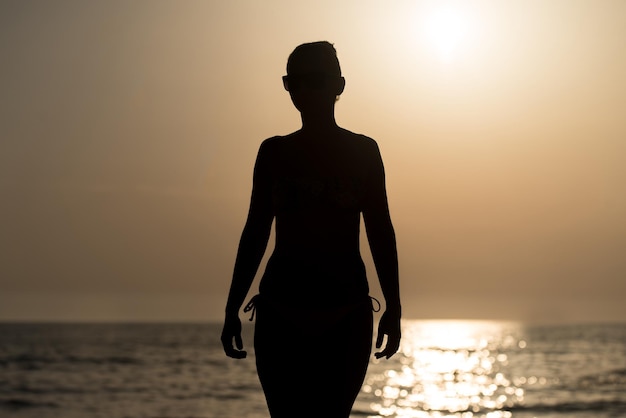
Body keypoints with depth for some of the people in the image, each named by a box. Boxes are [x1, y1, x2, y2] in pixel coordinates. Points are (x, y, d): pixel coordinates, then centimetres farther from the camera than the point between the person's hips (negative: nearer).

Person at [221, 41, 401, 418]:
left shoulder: (363, 151, 6)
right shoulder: (274, 153, 9)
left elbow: (380, 231, 7)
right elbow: (256, 232, 12)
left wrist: (394, 306, 1)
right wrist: (232, 309, 10)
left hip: (346, 314, -1)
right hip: (281, 311, 1)